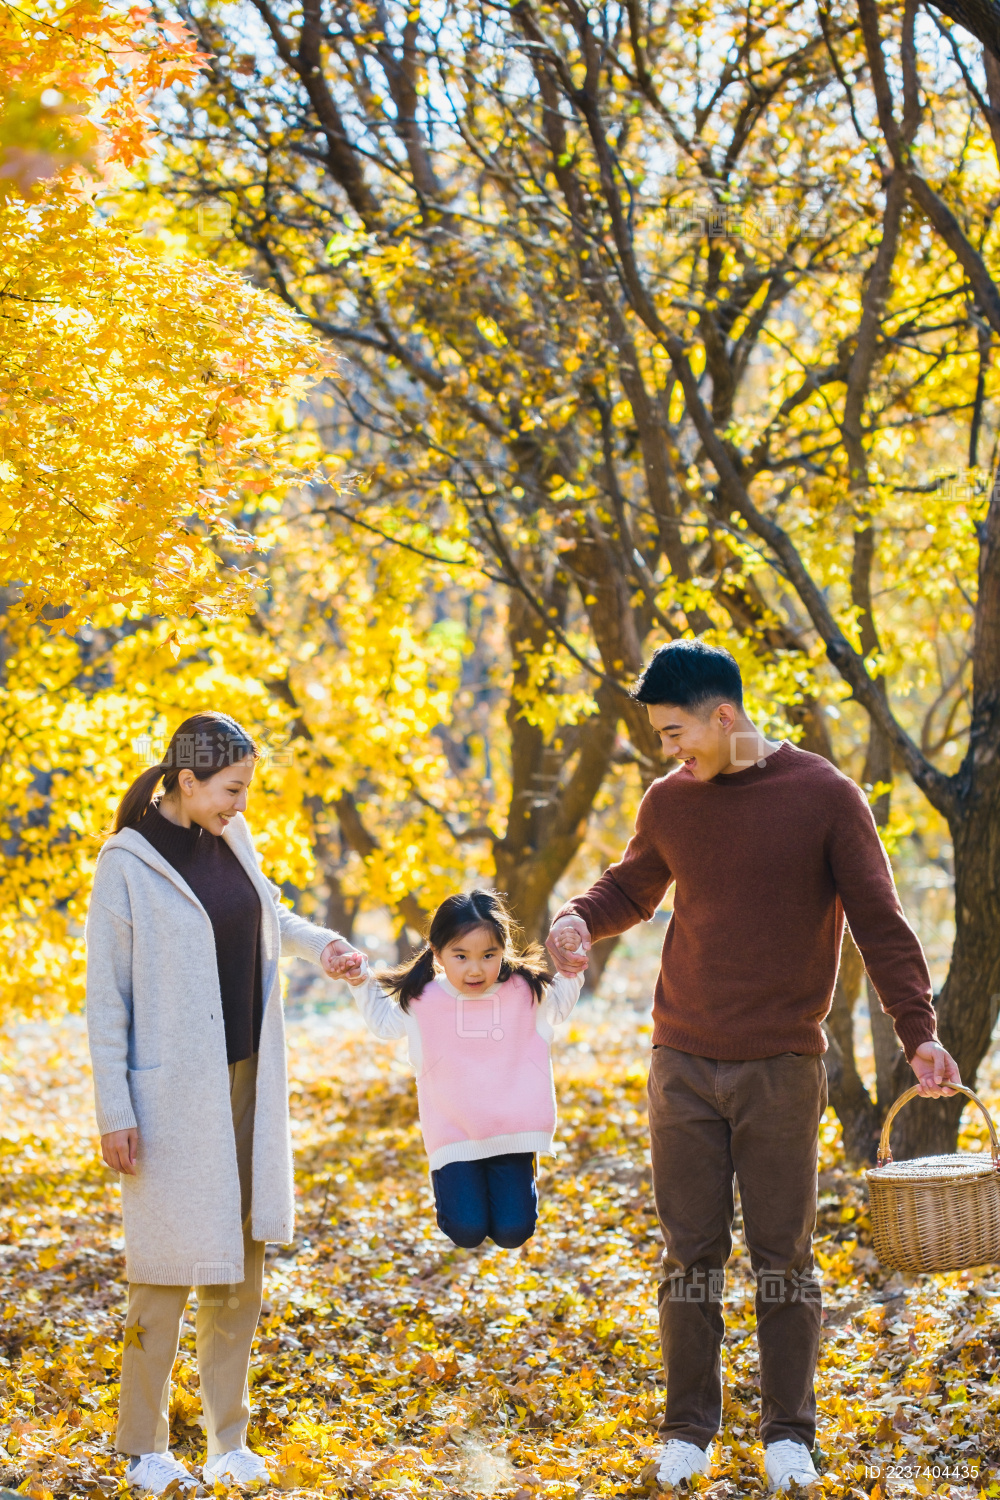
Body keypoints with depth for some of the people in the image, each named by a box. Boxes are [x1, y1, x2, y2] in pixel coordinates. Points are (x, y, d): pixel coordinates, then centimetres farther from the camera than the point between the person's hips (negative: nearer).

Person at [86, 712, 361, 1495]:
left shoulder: (232, 841, 6)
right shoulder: (128, 865, -12)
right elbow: (106, 997, -10)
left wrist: (317, 942, 9)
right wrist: (114, 1113, -13)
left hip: (247, 1081, 7)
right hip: (173, 1094, -7)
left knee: (240, 1265, 10)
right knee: (169, 1265, -3)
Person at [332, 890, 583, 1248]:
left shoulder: (526, 992, -3)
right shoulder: (420, 1001, -7)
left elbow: (558, 1007, 20)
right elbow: (384, 1023, 15)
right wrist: (362, 983, 1)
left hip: (512, 1131, 1)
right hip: (455, 1136, -1)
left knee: (512, 1233, -6)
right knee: (466, 1232, -10)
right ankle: (445, 1178, 22)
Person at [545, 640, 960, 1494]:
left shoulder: (823, 797, -6)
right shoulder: (670, 802, 5)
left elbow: (879, 921, -4)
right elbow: (632, 889, 21)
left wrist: (918, 1031, -11)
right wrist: (582, 919, -1)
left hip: (782, 1068, -3)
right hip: (684, 1064, 3)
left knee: (784, 1255, 3)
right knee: (691, 1252, 5)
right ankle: (688, 1430, 15)